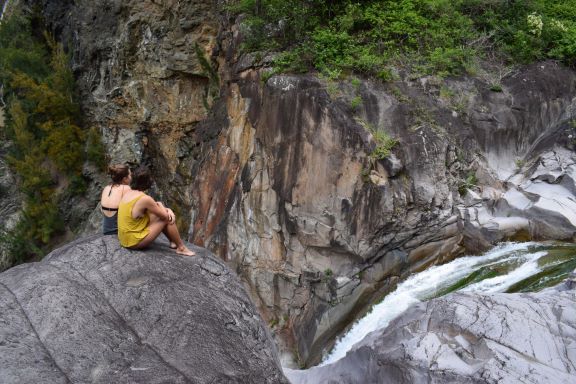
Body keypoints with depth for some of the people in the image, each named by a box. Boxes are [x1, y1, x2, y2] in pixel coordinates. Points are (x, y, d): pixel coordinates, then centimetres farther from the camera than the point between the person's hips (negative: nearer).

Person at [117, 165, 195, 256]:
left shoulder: (128, 193, 2)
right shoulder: (145, 199, -23)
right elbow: (165, 216, -11)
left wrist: (167, 210, 3)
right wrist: (160, 205, 8)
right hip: (135, 242, -8)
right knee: (168, 219, -1)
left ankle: (173, 242, 30)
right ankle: (181, 248, 12)